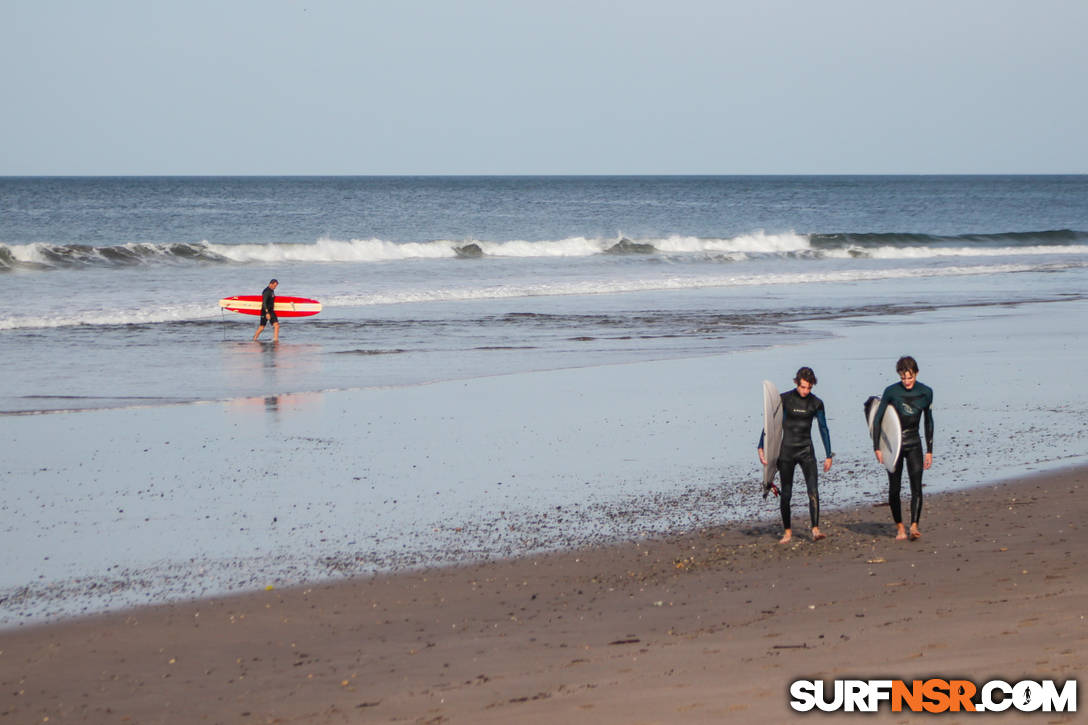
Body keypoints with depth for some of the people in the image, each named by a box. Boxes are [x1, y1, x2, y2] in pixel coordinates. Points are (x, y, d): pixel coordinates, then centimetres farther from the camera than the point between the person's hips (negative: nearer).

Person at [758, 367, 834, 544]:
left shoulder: (816, 403, 1)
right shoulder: (784, 399, -5)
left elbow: (823, 429, 9)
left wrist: (829, 456, 10)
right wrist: (761, 448, -3)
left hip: (806, 451, 1)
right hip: (786, 451, -1)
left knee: (813, 491, -15)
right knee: (786, 494, 2)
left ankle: (815, 530, -19)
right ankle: (787, 532, 16)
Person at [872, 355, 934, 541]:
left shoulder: (926, 392, 0)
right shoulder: (891, 392, -9)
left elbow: (928, 422, 10)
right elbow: (877, 419, -4)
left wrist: (929, 451, 11)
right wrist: (877, 448, -8)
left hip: (914, 444, 1)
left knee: (917, 487, -13)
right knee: (894, 489, 1)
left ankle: (914, 526, -19)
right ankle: (899, 527, 13)